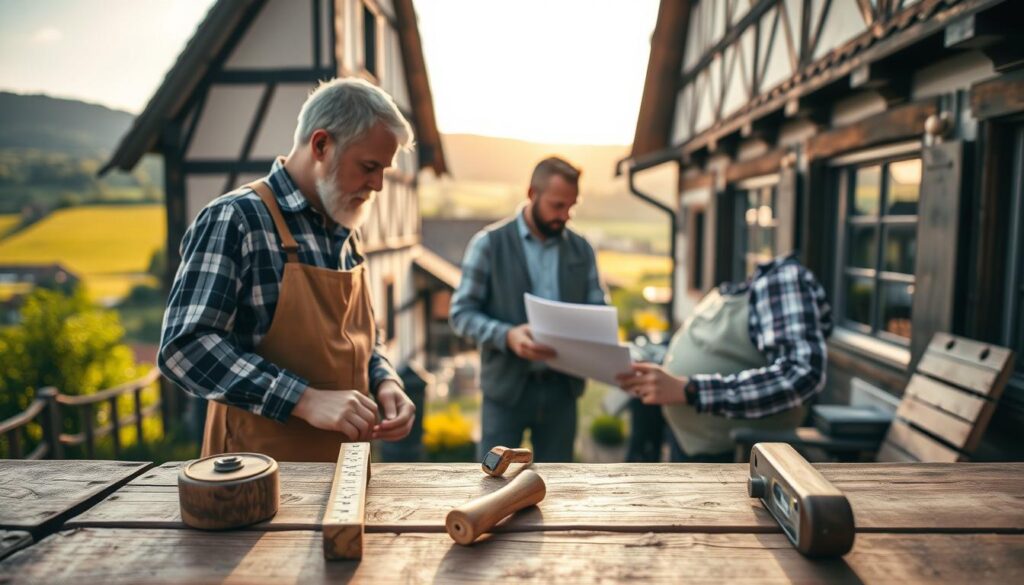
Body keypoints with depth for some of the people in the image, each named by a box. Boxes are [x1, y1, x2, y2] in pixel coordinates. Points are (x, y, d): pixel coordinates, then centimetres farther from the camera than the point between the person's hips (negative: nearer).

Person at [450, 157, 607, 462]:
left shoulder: (582, 249, 7)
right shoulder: (489, 243, -4)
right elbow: (461, 312, -6)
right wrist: (507, 335, -24)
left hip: (562, 388, 4)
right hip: (506, 386, -3)